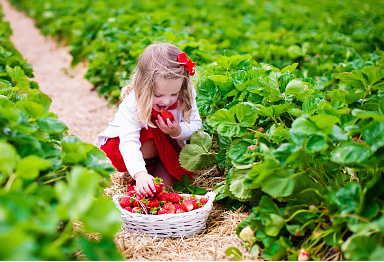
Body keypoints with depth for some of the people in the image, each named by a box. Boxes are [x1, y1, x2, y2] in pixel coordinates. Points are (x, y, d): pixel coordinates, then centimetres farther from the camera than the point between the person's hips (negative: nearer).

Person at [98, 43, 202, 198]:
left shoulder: (185, 98, -24)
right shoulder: (132, 103, -36)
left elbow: (196, 125, -14)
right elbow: (129, 142, -44)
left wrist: (178, 131, -38)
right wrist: (139, 173, -59)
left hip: (166, 144, 3)